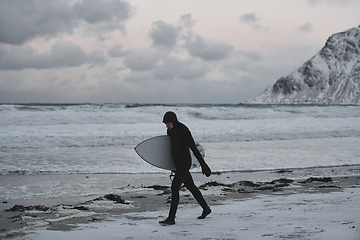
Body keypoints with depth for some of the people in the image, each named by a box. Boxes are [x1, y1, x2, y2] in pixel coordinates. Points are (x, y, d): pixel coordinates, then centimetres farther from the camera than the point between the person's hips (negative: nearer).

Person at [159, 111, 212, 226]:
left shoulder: (183, 130, -18)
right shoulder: (170, 131, 6)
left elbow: (193, 148, -18)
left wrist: (203, 165, -17)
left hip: (184, 162, -9)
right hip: (177, 162, 9)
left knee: (174, 187, -14)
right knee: (190, 186, 18)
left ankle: (171, 218, -12)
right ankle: (206, 209, 33)